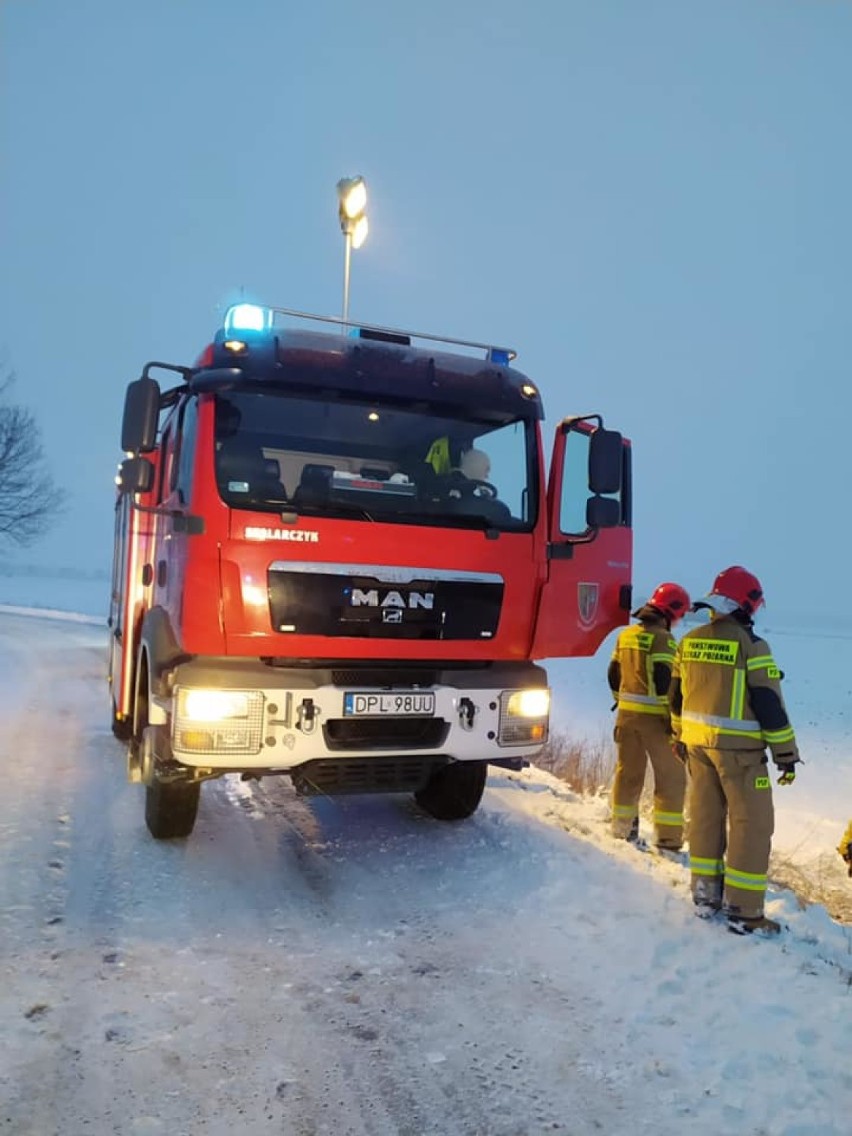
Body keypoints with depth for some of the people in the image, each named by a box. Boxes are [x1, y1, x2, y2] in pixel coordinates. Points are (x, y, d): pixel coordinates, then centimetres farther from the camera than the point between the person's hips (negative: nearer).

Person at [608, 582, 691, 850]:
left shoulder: (626, 635, 9)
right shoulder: (663, 639, -14)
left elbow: (613, 674, 14)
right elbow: (665, 682, -20)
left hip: (626, 715, 7)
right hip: (655, 717, -7)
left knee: (628, 772, 16)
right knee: (671, 778, 4)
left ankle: (623, 829, 25)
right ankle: (668, 838, 4)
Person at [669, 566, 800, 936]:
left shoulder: (689, 642, 5)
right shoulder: (751, 645, -14)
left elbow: (676, 696, 12)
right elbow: (769, 704, -13)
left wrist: (680, 737, 24)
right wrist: (786, 754, -5)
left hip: (697, 743, 6)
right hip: (739, 748, -6)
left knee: (705, 816, 15)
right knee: (752, 823, 3)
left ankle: (705, 895, 24)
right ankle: (744, 911, 6)